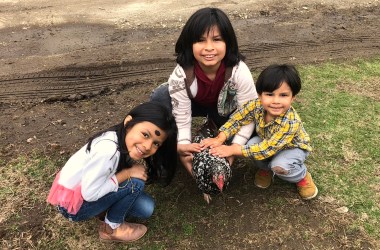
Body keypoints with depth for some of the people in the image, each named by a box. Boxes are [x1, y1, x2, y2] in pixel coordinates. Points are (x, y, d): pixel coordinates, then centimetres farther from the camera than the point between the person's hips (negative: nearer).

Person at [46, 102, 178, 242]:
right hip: (72, 204, -7)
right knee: (135, 182, -21)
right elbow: (90, 193, -29)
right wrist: (128, 173, -25)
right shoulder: (108, 149, -35)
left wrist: (133, 170, -21)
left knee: (145, 207, -5)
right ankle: (111, 228, 0)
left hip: (87, 189, 7)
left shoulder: (125, 142, -8)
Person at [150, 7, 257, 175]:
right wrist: (183, 150, -43)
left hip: (226, 109, 1)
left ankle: (214, 126, 6)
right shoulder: (180, 75, -33)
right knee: (160, 97, -29)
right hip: (194, 104, -1)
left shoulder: (240, 72, -35)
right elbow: (181, 120, -27)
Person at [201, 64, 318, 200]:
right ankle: (266, 168, 7)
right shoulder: (256, 105, -29)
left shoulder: (290, 122, -41)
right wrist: (219, 139, -25)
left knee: (280, 166, -32)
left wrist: (233, 150, -37)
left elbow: (266, 149, -39)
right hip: (268, 140, 5)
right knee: (252, 144, -25)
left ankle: (302, 177, 2)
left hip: (293, 147, -4)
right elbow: (236, 119, -14)